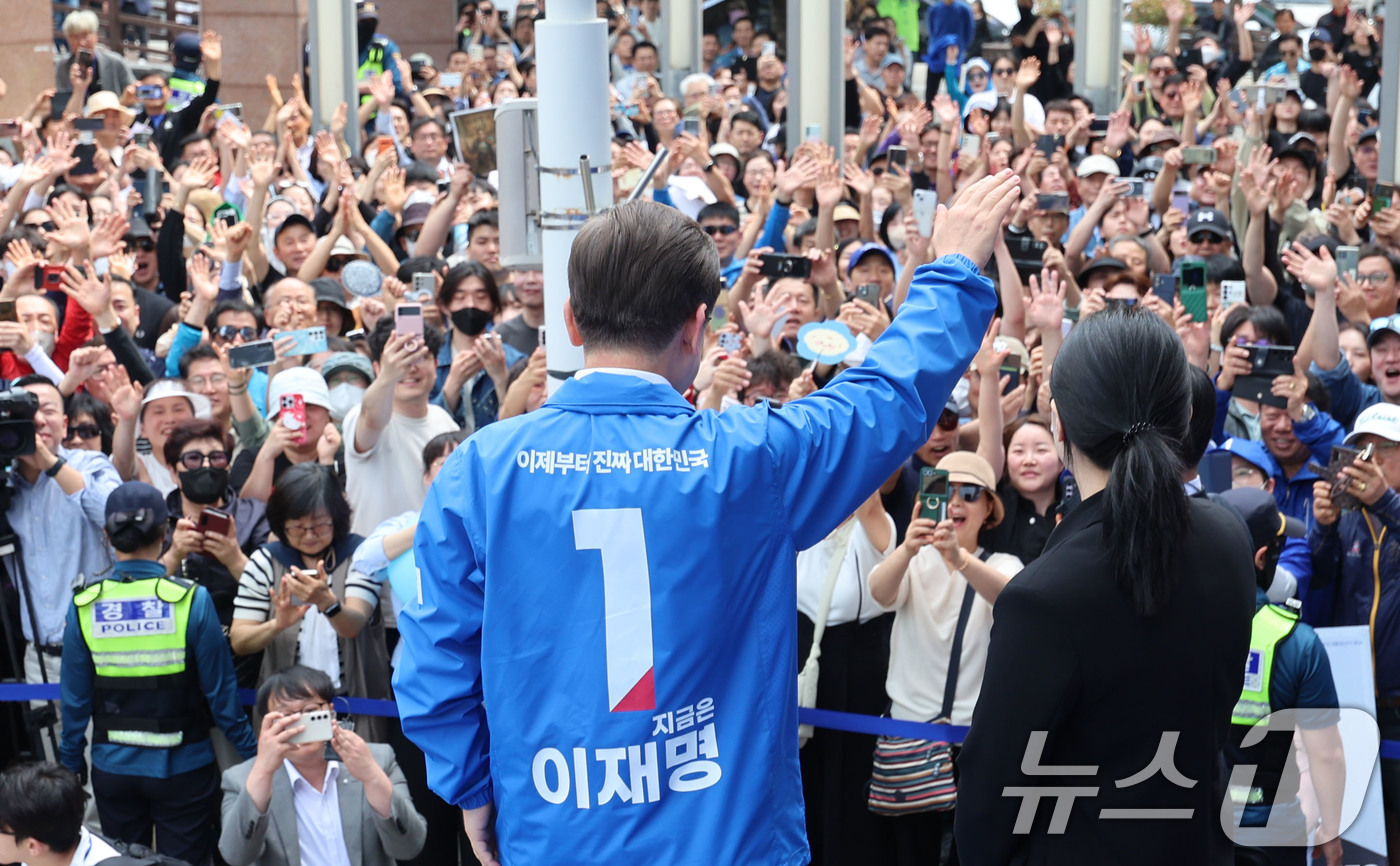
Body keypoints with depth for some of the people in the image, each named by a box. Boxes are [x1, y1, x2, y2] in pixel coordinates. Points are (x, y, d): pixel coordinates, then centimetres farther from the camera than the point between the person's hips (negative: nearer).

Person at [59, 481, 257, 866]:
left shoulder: (84, 606, -8)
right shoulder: (191, 600, -15)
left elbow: (75, 697, -2)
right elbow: (220, 690, -11)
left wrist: (72, 763, 11)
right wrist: (251, 753, 2)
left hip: (113, 767, 2)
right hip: (182, 766, -2)